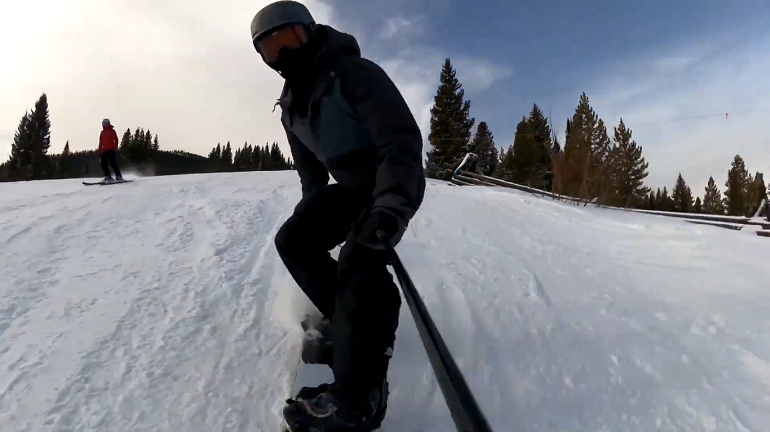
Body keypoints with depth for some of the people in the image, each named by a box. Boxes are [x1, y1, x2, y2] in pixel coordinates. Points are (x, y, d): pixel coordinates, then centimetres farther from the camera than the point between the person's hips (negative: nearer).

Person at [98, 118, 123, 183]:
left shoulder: (112, 131, 2)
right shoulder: (102, 132, 18)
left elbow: (116, 140, -7)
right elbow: (100, 142, 18)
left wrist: (115, 148, -18)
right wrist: (99, 151, 13)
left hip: (111, 150, -6)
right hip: (104, 151, 6)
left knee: (113, 163, -14)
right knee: (104, 164, -2)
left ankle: (119, 176, -11)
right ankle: (108, 177, 2)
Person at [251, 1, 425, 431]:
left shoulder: (354, 72, -20)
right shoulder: (291, 104, 7)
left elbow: (402, 138, -30)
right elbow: (309, 168, 18)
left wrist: (391, 207, -42)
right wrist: (314, 212, 16)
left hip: (393, 185, -8)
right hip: (349, 186, 9)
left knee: (359, 261, -29)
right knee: (294, 240, 4)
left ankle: (358, 397, -28)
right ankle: (349, 321, 14)